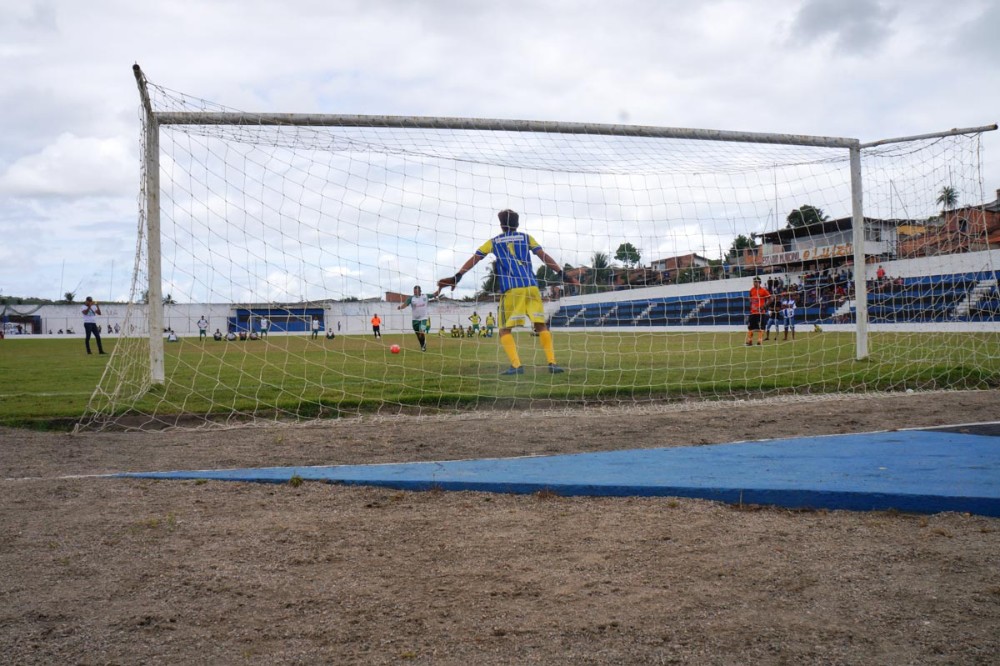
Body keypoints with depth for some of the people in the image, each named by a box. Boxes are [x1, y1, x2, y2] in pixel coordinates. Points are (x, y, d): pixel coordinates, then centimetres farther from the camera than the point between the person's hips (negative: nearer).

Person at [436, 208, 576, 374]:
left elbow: (474, 259, 6)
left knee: (505, 330, 5)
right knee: (541, 325, 9)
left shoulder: (494, 242, 14)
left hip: (511, 290, -2)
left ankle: (516, 365, -11)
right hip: (531, 287, 2)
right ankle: (552, 363, -1)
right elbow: (544, 256, 8)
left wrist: (457, 276, 1)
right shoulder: (526, 238, 16)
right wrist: (561, 273, 7)